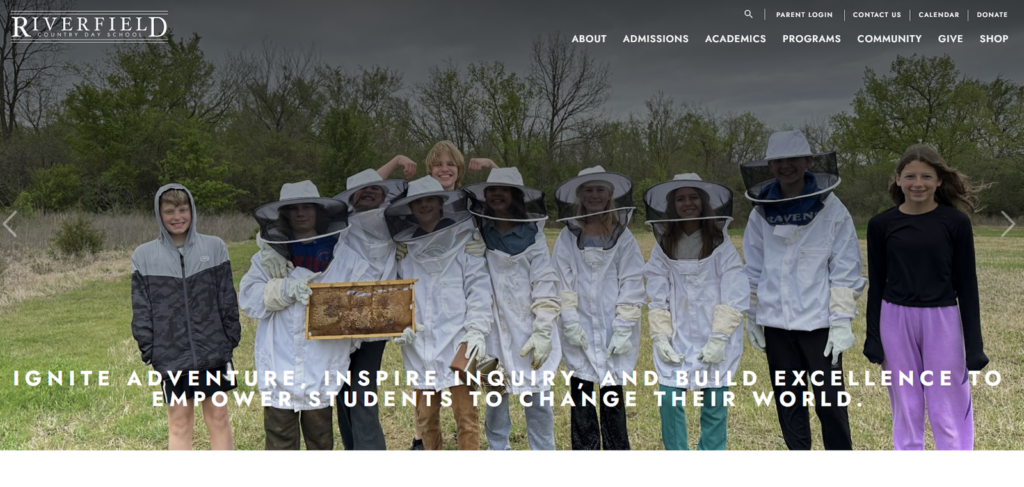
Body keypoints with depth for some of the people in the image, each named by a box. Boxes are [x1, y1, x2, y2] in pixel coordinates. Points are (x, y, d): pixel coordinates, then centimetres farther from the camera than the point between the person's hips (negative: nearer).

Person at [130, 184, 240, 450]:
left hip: (213, 350, 0)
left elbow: (227, 297, 5)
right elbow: (141, 308, 3)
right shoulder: (144, 256, 3)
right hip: (171, 355, 0)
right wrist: (148, 350, -3)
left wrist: (231, 337, 0)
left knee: (218, 417, 8)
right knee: (179, 422, 7)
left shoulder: (214, 247, 2)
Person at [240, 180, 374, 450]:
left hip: (322, 364, 0)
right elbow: (249, 298, -3)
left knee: (320, 433, 11)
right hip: (279, 362, 1)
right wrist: (286, 289, -17)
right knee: (280, 437, 3)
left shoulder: (344, 254, 6)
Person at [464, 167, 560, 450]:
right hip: (492, 329, 1)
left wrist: (543, 332, -10)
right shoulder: (477, 233, 3)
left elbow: (545, 284, -3)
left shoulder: (532, 234, -1)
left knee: (537, 399, 1)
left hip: (528, 329, -1)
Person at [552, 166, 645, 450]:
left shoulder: (622, 237, 3)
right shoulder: (568, 237, 6)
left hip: (613, 332, -1)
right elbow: (562, 282, 2)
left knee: (612, 396, 1)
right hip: (579, 332, 1)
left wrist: (623, 328, -9)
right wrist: (570, 321, -8)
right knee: (581, 394, 3)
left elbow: (632, 285, -1)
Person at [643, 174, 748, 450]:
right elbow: (657, 297, 4)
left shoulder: (721, 244, -1)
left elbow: (734, 297, -6)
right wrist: (660, 338, -6)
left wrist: (719, 339, -14)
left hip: (714, 342, -2)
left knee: (714, 403, 0)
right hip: (676, 338, 2)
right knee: (669, 399, -6)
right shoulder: (664, 246, 6)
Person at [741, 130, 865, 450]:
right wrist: (752, 317, 11)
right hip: (775, 324, 3)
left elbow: (845, 271, -5)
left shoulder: (831, 209, -5)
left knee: (830, 404, 0)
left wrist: (841, 321, -9)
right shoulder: (761, 212, 4)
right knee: (788, 401, 12)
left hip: (819, 323, -3)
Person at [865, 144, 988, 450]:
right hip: (896, 321, 1)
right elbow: (876, 284, 6)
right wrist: (873, 338, 4)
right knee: (906, 411, 9)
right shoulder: (881, 225, 1)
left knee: (949, 411, 3)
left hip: (942, 321, -1)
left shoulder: (955, 222, -3)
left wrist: (974, 344, -1)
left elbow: (966, 284, 0)